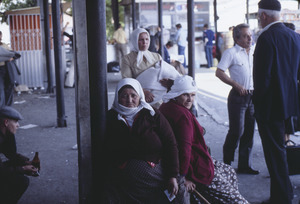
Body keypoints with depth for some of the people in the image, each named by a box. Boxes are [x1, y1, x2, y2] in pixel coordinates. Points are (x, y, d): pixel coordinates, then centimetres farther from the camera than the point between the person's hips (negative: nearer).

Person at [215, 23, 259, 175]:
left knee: (249, 131, 9)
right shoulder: (231, 52, -6)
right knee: (236, 131, -4)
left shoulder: (254, 52, 13)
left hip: (252, 96, 6)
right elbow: (219, 73, -12)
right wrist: (236, 85, -16)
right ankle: (227, 163, 13)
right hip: (238, 96, -6)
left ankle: (244, 165, 18)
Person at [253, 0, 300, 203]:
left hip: (270, 104, -9)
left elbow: (263, 75, -21)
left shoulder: (267, 37, -18)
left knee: (275, 151, 2)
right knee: (278, 149, 21)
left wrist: (258, 101, -9)